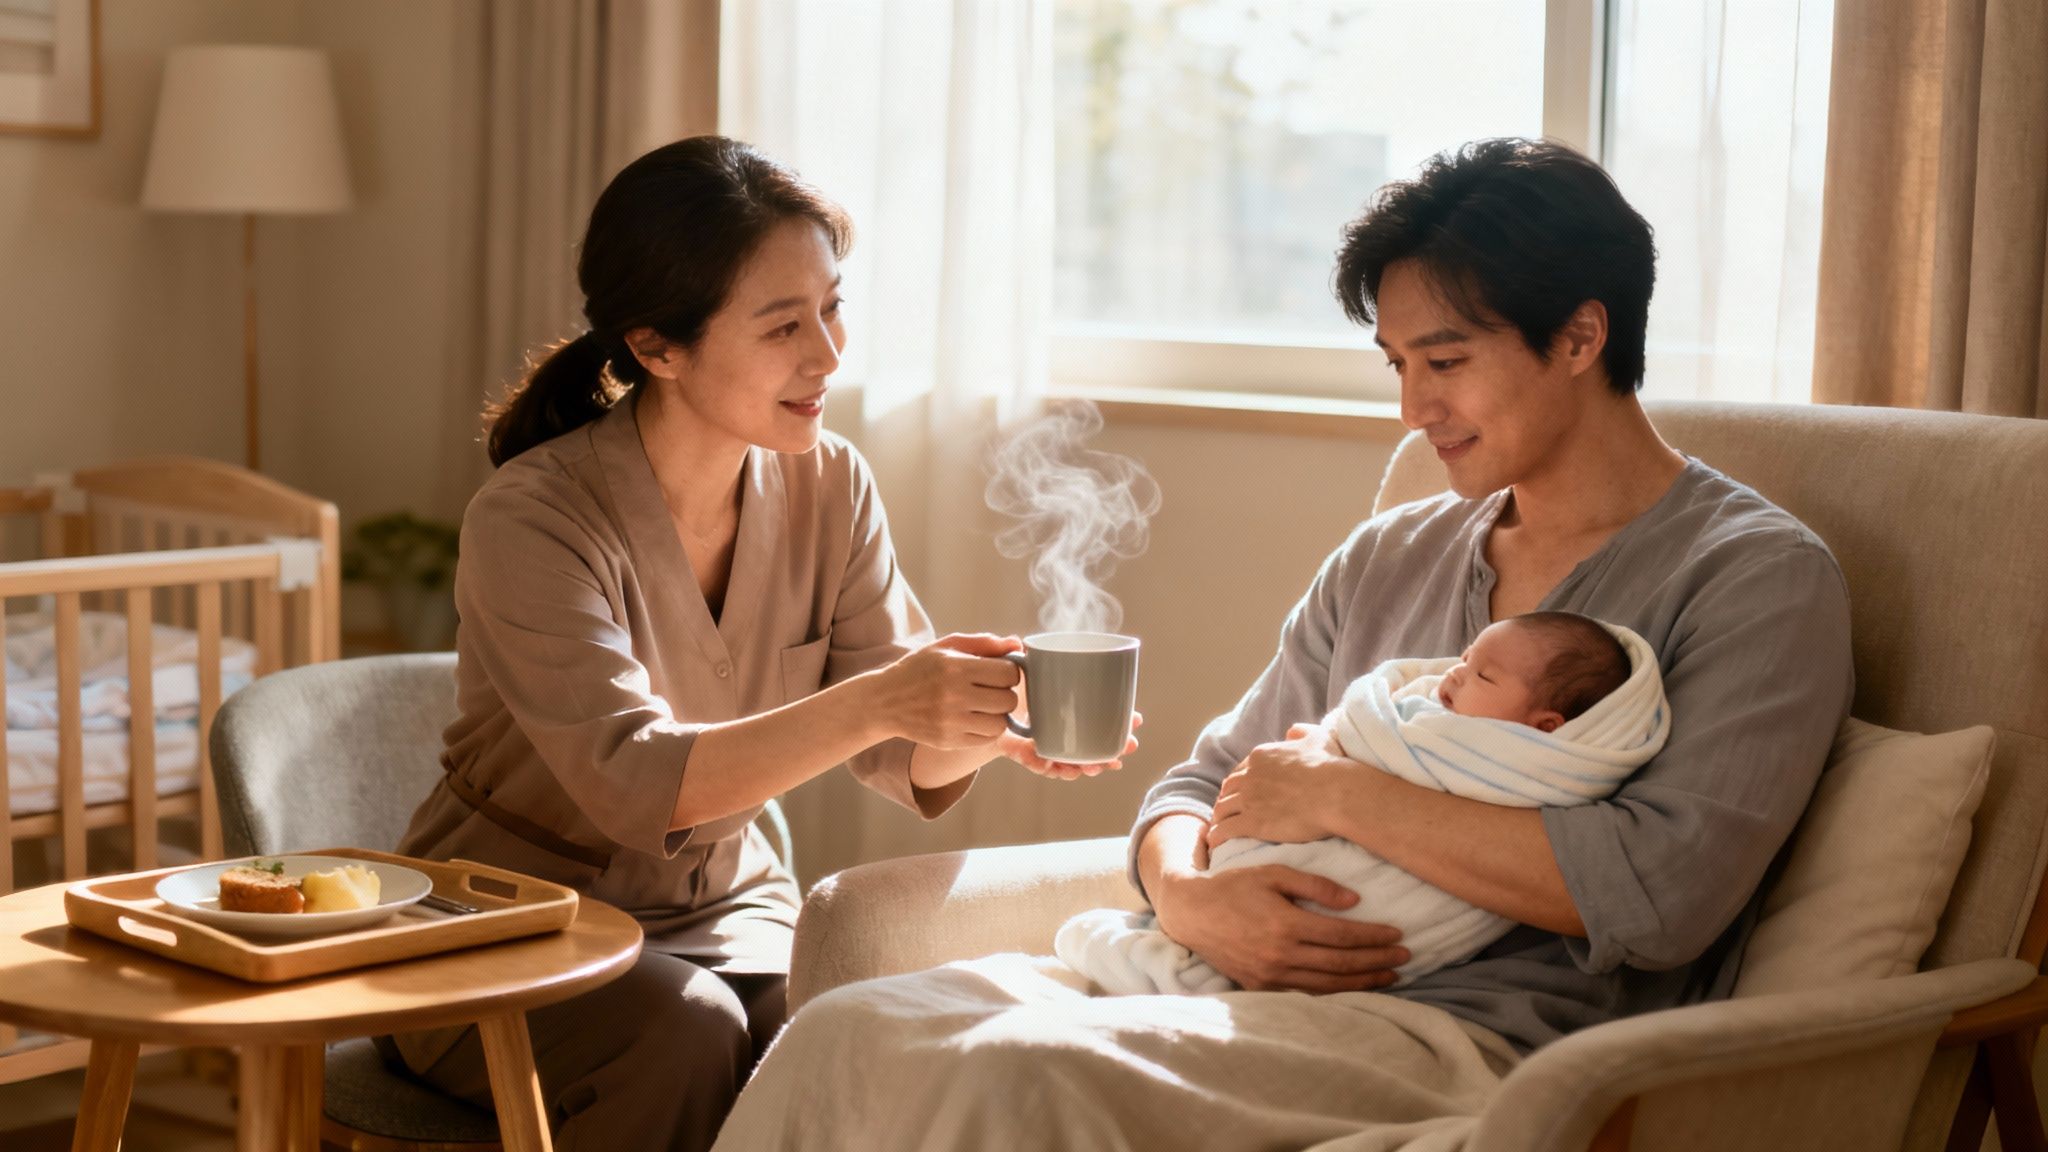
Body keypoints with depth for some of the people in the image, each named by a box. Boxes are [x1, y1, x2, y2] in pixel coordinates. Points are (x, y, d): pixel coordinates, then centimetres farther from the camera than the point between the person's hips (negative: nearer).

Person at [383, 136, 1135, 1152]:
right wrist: (873, 702, -43)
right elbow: (633, 783, -33)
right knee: (686, 1027, -33)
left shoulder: (827, 485, -4)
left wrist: (987, 721, -27)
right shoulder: (531, 519, -21)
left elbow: (904, 762, -4)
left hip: (725, 913, 4)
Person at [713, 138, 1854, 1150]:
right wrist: (1189, 895, -5)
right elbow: (1209, 781, 21)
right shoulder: (1386, 560, 20)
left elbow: (1661, 894, -15)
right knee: (845, 1033, -17)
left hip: (1486, 1032, -6)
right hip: (1250, 987, 7)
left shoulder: (1760, 576, -1)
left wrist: (1345, 793, -9)